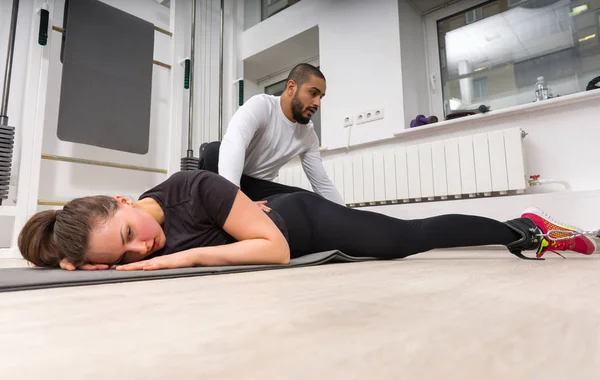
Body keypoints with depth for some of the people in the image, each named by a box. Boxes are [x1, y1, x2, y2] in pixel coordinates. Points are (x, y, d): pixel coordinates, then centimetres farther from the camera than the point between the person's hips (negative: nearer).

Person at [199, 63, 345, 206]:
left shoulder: (308, 134, -2)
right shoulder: (261, 105, -21)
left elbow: (322, 183, 2)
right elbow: (232, 144, -41)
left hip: (260, 188, 5)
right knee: (213, 151, -36)